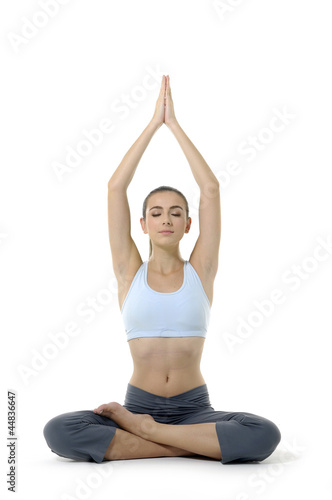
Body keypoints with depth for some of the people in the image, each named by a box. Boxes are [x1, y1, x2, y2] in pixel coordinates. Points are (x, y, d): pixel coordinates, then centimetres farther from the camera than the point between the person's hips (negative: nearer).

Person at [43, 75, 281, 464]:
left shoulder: (200, 270, 4)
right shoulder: (129, 271, 5)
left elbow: (211, 189, -2)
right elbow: (115, 187, -2)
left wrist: (174, 124, 2)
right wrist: (153, 123, 0)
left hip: (194, 409, 0)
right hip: (139, 402, 0)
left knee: (264, 434, -30)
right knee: (58, 431, -28)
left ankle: (138, 429, -15)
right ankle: (198, 445, -19)